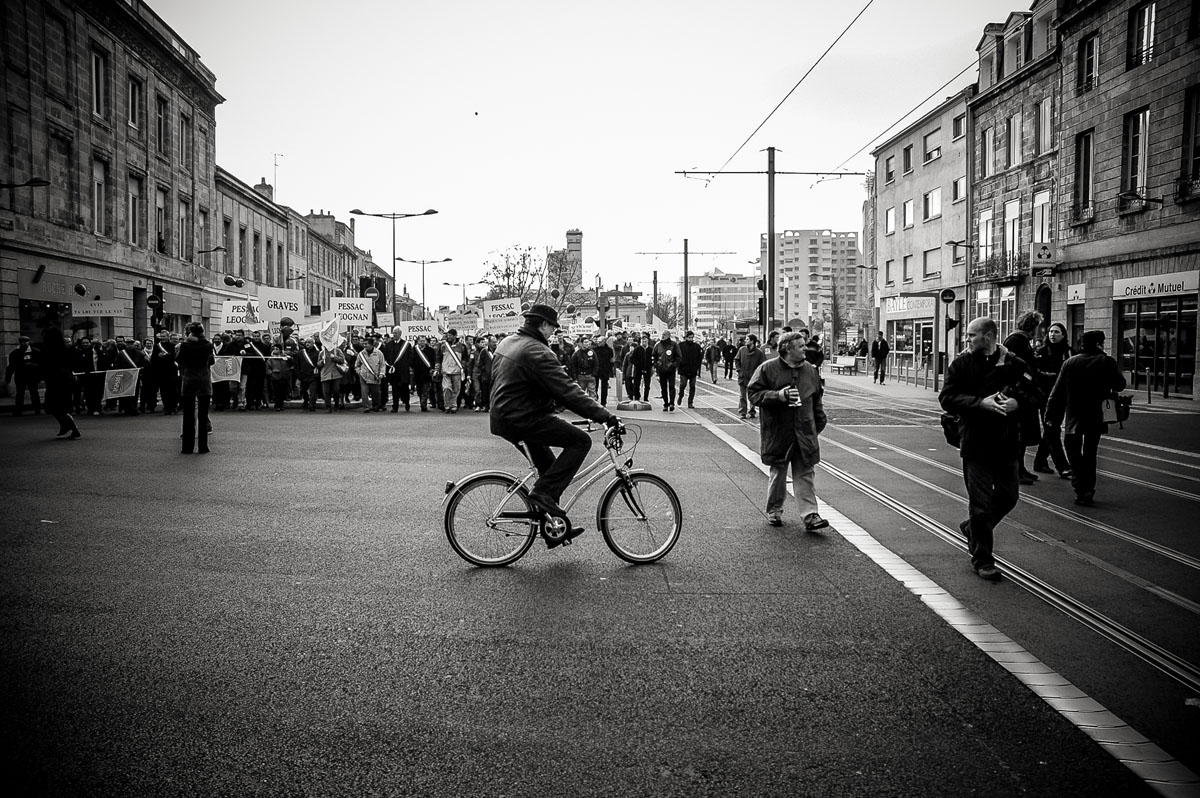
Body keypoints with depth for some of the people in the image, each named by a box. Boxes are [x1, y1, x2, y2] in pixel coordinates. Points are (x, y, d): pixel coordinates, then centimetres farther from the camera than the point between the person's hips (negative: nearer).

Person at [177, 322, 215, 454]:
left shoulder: (185, 345, -9)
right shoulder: (208, 345, -5)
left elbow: (178, 359, 9)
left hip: (188, 382, -1)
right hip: (205, 382, 1)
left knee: (188, 416, 6)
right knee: (203, 415, 5)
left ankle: (188, 447, 6)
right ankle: (202, 447, 6)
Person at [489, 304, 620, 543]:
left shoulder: (506, 343, 13)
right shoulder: (538, 353, -18)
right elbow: (568, 392, -23)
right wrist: (607, 417, -21)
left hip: (502, 416, 10)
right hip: (523, 420, -10)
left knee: (548, 465, 20)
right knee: (580, 440, -10)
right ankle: (543, 492, -11)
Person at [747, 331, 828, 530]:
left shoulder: (810, 370, 9)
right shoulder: (768, 368, -5)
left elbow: (817, 400, 18)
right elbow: (754, 394, -7)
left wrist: (819, 423, 15)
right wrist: (778, 395, -18)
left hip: (805, 432, 3)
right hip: (777, 431, -3)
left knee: (806, 474, 0)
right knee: (778, 473, 9)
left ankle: (810, 515, 0)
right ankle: (774, 510, 25)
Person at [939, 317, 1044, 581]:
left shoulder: (1013, 364, 2)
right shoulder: (961, 364, -1)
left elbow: (1038, 395, 6)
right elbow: (947, 398, -8)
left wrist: (1017, 402, -15)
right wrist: (981, 403, -21)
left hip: (1008, 443, 3)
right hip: (975, 443, -2)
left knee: (1008, 497, 11)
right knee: (980, 502, 1)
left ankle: (973, 528, 38)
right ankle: (982, 559, 12)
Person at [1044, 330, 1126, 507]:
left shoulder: (1069, 363, 0)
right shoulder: (1107, 362, -5)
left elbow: (1057, 391, -1)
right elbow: (1120, 385, 1)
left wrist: (1051, 415, 3)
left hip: (1073, 417, 0)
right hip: (1096, 418, 0)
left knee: (1074, 453, 7)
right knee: (1090, 454, 14)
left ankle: (1081, 489, -10)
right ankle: (1088, 492, 13)